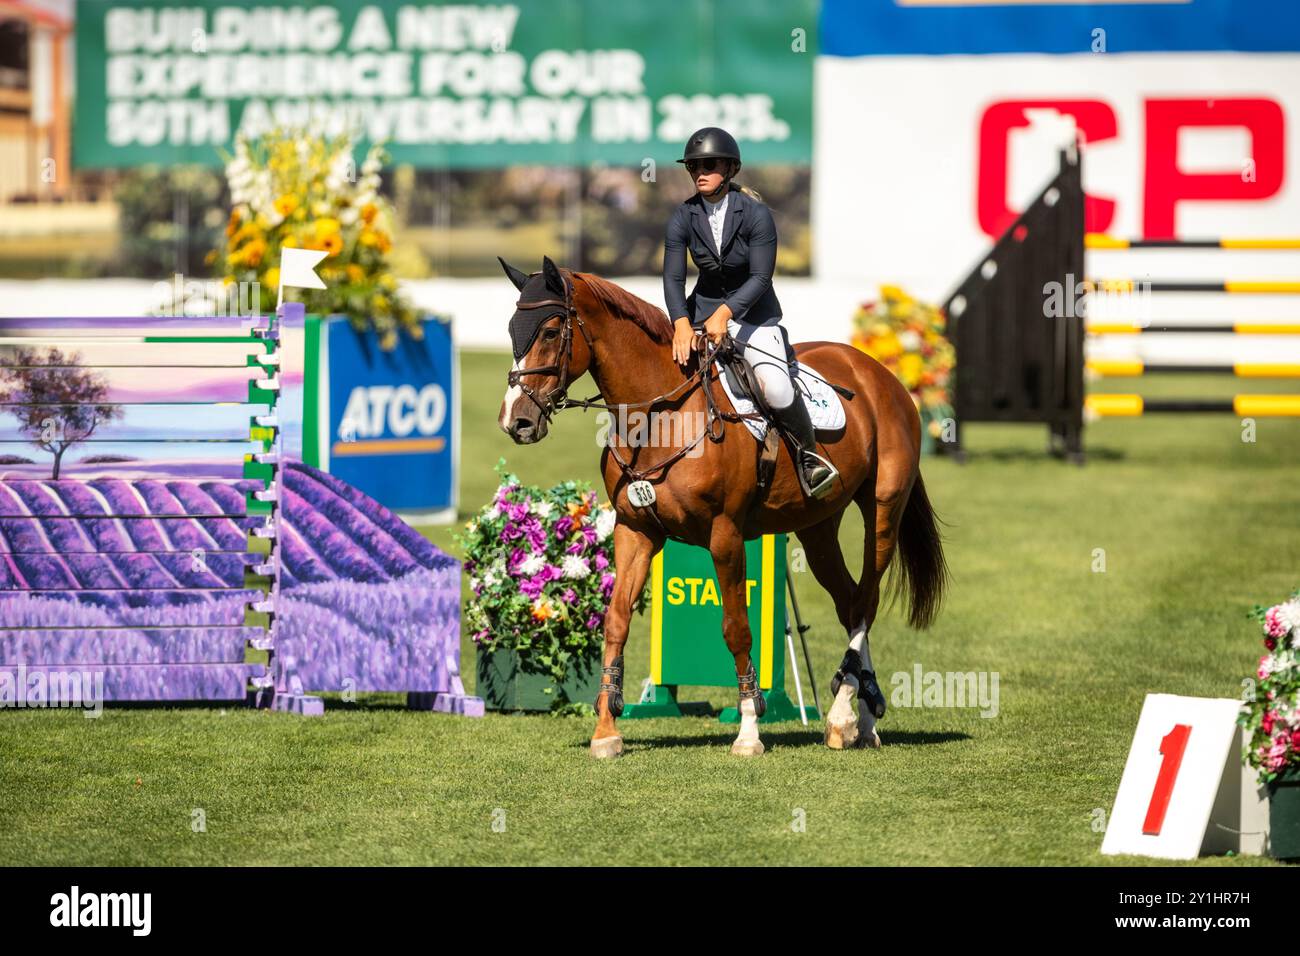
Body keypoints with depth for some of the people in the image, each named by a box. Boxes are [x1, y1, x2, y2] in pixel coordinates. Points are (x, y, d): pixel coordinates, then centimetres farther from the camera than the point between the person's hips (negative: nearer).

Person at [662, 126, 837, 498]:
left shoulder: (755, 214, -14)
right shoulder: (683, 218, -4)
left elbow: (760, 278, -19)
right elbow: (673, 278, -10)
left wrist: (724, 314, -33)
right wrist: (681, 324, -28)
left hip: (754, 313, -4)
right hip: (703, 308, 4)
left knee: (775, 387, -27)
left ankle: (807, 453, -3)